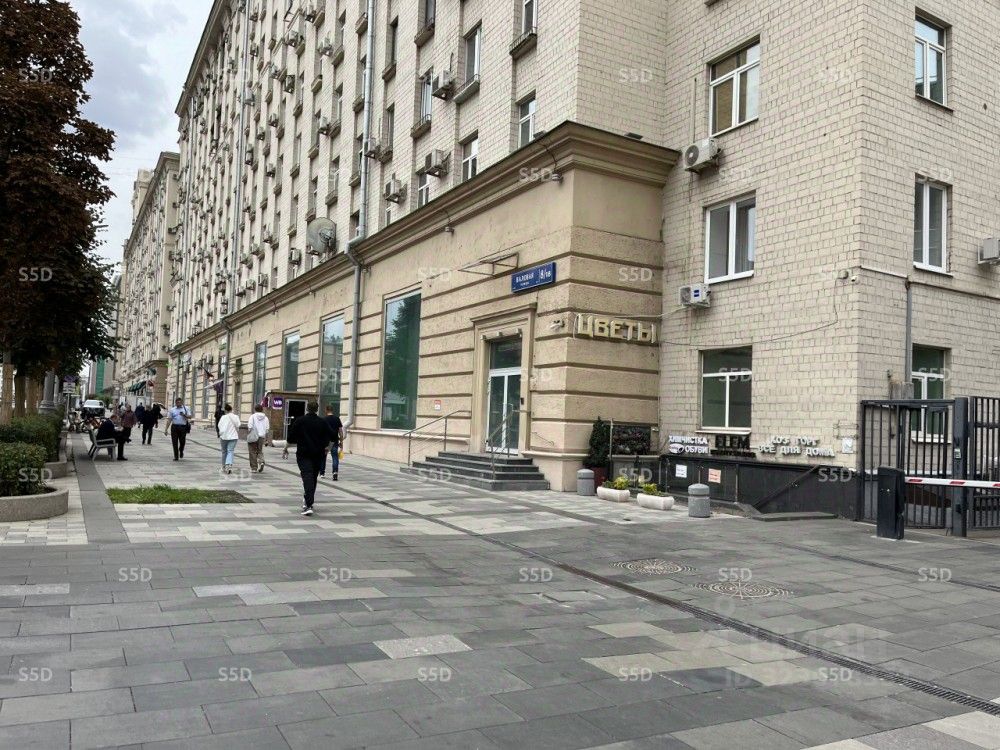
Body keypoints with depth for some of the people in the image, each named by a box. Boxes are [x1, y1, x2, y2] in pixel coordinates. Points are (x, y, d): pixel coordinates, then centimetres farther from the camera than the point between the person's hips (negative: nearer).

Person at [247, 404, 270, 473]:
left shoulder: (252, 416, -4)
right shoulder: (265, 418, 5)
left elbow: (249, 428, -10)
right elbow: (267, 429, 5)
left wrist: (248, 436, -4)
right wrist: (267, 440, 10)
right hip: (262, 437, 3)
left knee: (253, 452, 7)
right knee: (260, 451, 14)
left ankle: (254, 468, 10)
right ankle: (261, 462, -13)